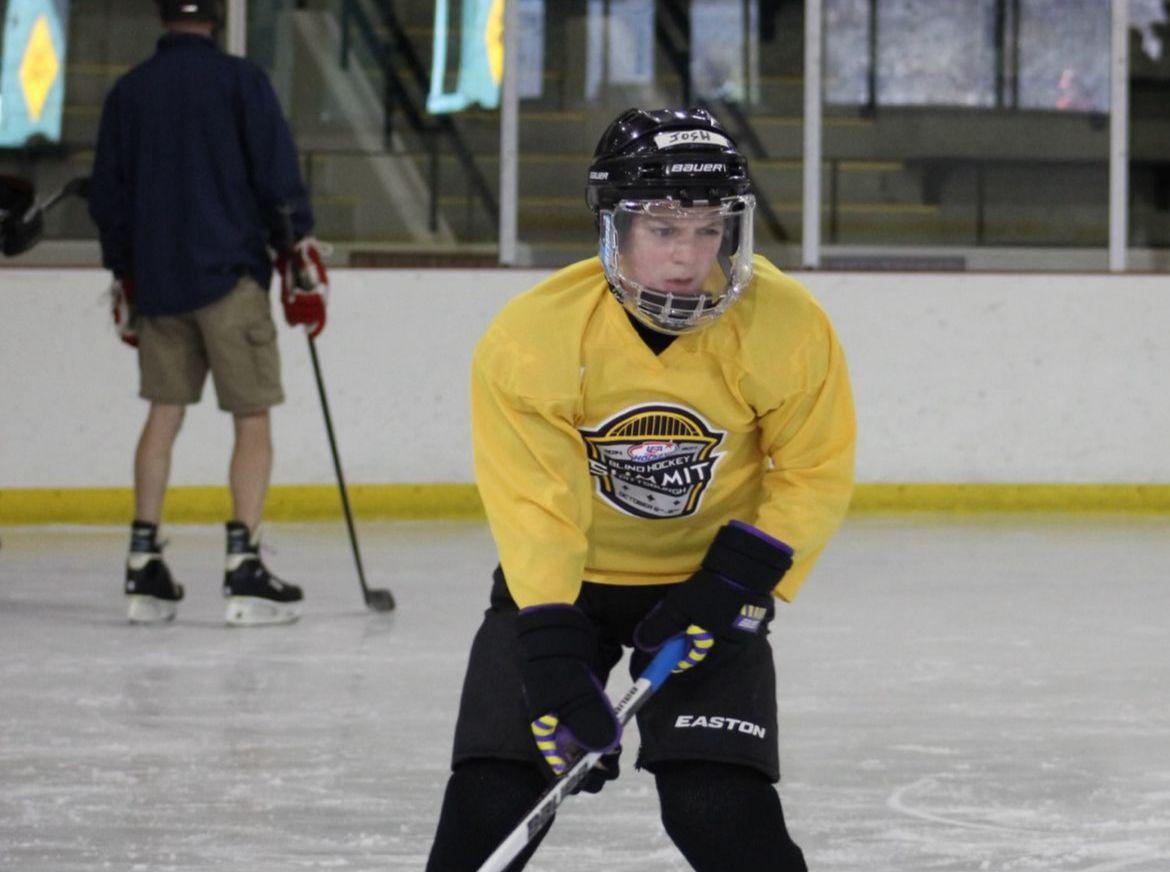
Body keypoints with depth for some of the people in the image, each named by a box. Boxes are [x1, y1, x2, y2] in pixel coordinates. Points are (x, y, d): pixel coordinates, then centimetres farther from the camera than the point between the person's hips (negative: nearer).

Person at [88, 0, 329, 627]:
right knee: (252, 416, -1)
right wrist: (301, 258, -2)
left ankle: (144, 571, 10)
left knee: (164, 412, 13)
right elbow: (277, 176, -9)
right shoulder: (239, 81, -5)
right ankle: (243, 569, -9)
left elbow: (107, 196, 13)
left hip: (155, 279, 5)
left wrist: (124, 276, 24)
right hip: (228, 274, -5)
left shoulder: (128, 92, 8)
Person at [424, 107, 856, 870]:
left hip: (709, 579, 0)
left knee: (722, 807, -13)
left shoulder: (790, 327, -21)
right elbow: (534, 514, -24)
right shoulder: (527, 340, -25)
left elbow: (816, 476, -7)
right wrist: (557, 670, -31)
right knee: (493, 798, -9)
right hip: (562, 578, 0)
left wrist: (736, 584, -17)